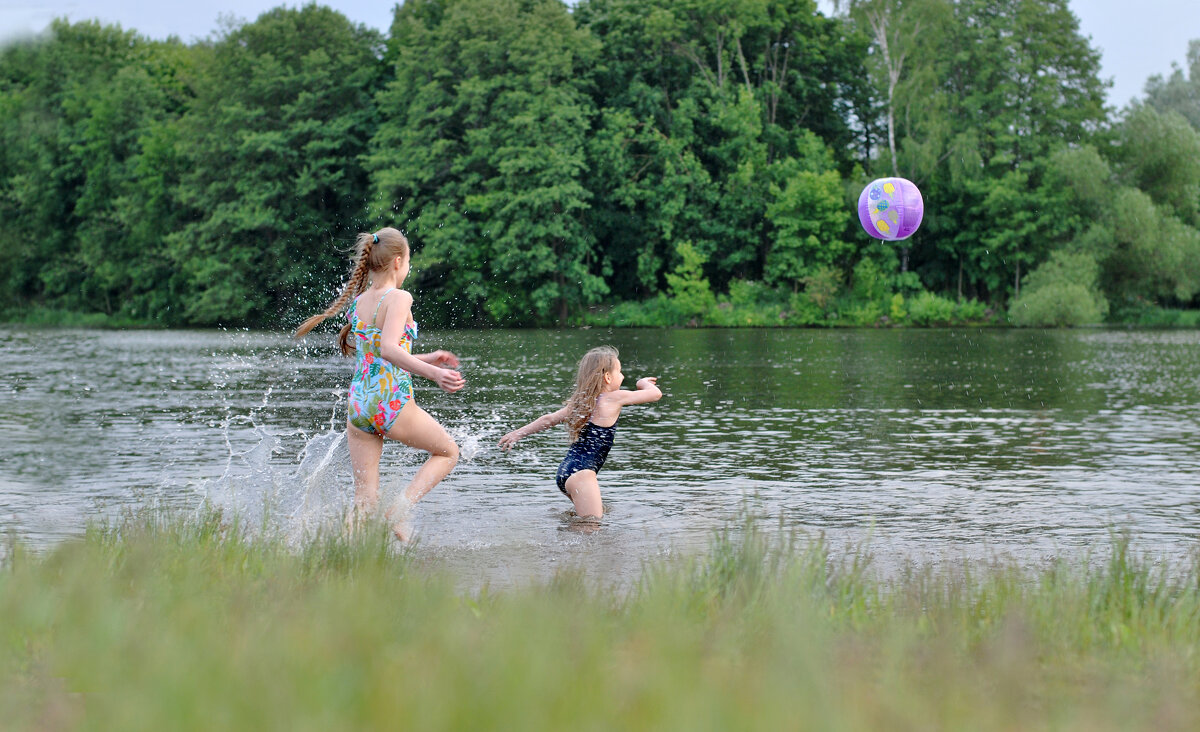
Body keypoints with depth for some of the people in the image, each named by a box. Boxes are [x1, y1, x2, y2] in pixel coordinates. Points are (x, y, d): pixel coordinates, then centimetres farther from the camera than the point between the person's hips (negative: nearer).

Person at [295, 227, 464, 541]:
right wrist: (434, 373, -30)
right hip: (392, 404, -6)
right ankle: (400, 511, 0)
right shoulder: (399, 298, -10)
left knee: (365, 501, 9)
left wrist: (426, 359, 29)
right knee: (448, 452, 19)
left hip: (358, 405, 6)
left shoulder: (357, 301, 12)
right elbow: (389, 350, -25)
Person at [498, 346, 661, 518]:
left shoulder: (580, 402, 16)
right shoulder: (615, 398, -4)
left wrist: (518, 433, 28)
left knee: (601, 512, 24)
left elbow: (549, 419, 20)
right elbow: (655, 394, 0)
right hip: (582, 473, -9)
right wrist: (643, 383, 22)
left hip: (565, 471, 9)